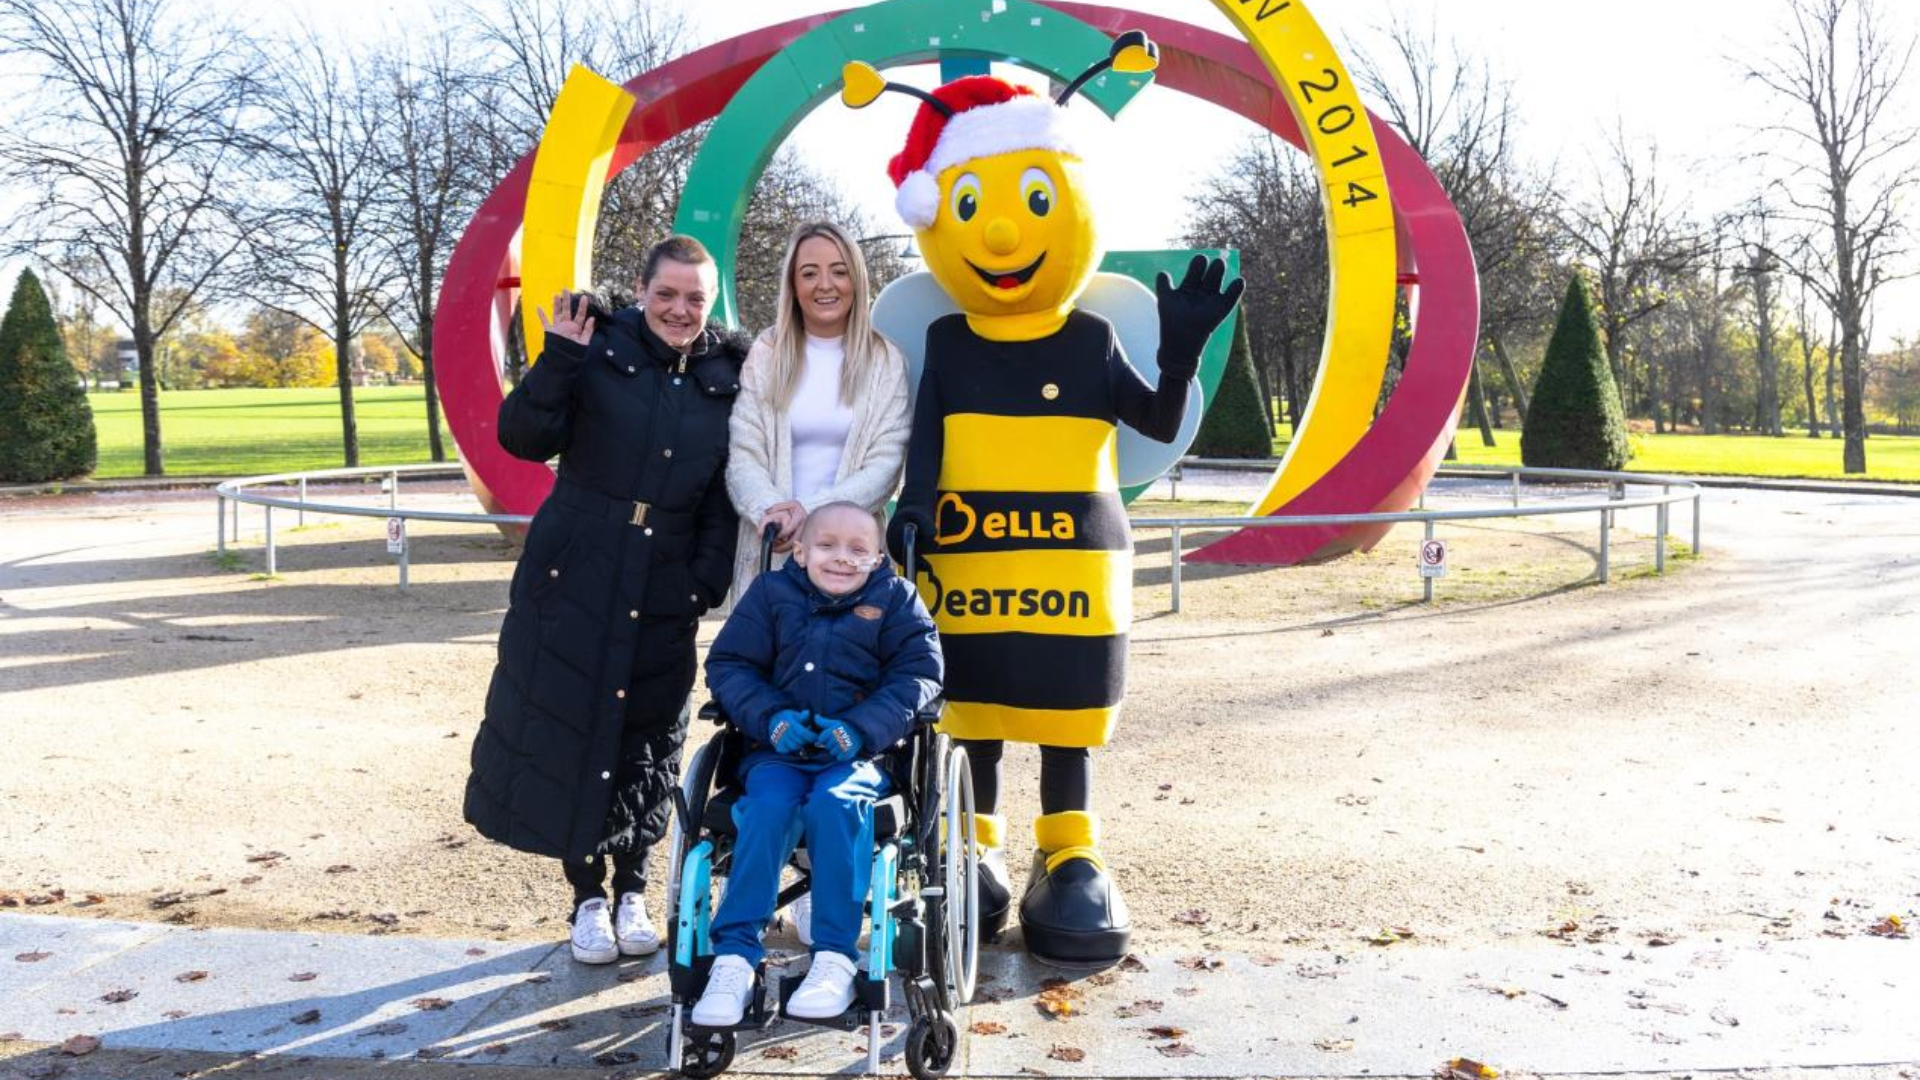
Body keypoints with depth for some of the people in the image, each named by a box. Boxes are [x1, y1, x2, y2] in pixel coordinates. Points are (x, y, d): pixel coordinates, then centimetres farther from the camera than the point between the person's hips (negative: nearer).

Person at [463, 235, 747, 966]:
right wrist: (558, 361, -22)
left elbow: (725, 495, 5)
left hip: (662, 593, 2)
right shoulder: (598, 349, -4)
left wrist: (708, 580, -2)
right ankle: (589, 899, 18)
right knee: (568, 730, 2)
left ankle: (632, 893, 26)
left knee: (649, 739, 9)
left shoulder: (728, 379, 3)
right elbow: (524, 438, -10)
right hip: (573, 576, -2)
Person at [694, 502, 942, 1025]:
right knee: (768, 807, -30)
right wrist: (770, 717, -12)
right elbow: (728, 664, 7)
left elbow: (918, 672, 0)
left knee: (835, 803, -33)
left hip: (860, 753, -1)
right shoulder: (772, 592, 9)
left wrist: (861, 728, -15)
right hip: (779, 751, 1)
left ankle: (835, 957, -26)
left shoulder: (895, 598, 7)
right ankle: (735, 955, -26)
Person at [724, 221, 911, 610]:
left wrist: (812, 510, -17)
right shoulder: (766, 356, 7)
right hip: (772, 550, 1)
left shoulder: (885, 360, 5)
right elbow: (742, 456, 0)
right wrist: (771, 512, -20)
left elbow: (885, 464, -3)